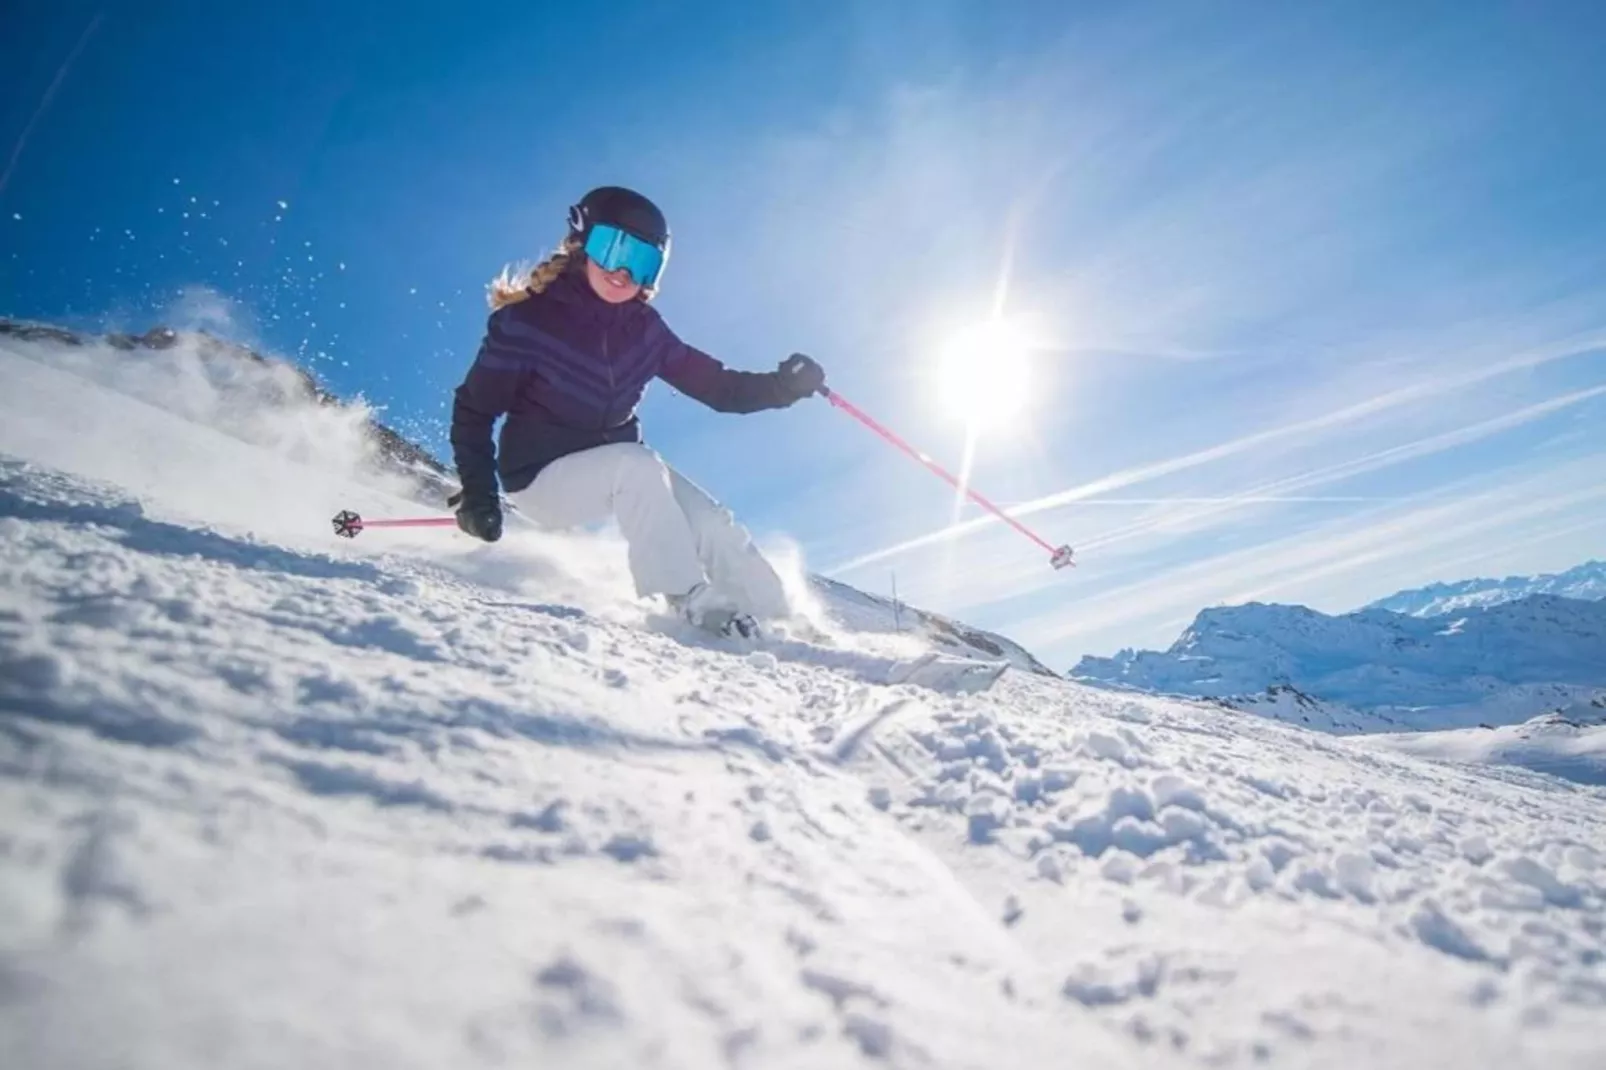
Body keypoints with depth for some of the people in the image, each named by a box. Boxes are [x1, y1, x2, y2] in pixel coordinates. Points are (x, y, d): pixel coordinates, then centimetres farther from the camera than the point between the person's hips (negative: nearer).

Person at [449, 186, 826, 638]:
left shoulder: (644, 328, -4)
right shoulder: (528, 319, -16)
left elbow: (715, 385, -1)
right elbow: (473, 409, -10)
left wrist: (784, 385, -17)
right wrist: (478, 495, -19)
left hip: (620, 473, 5)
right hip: (542, 475, -4)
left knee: (714, 526, -13)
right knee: (636, 464, -33)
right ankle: (693, 600, -27)